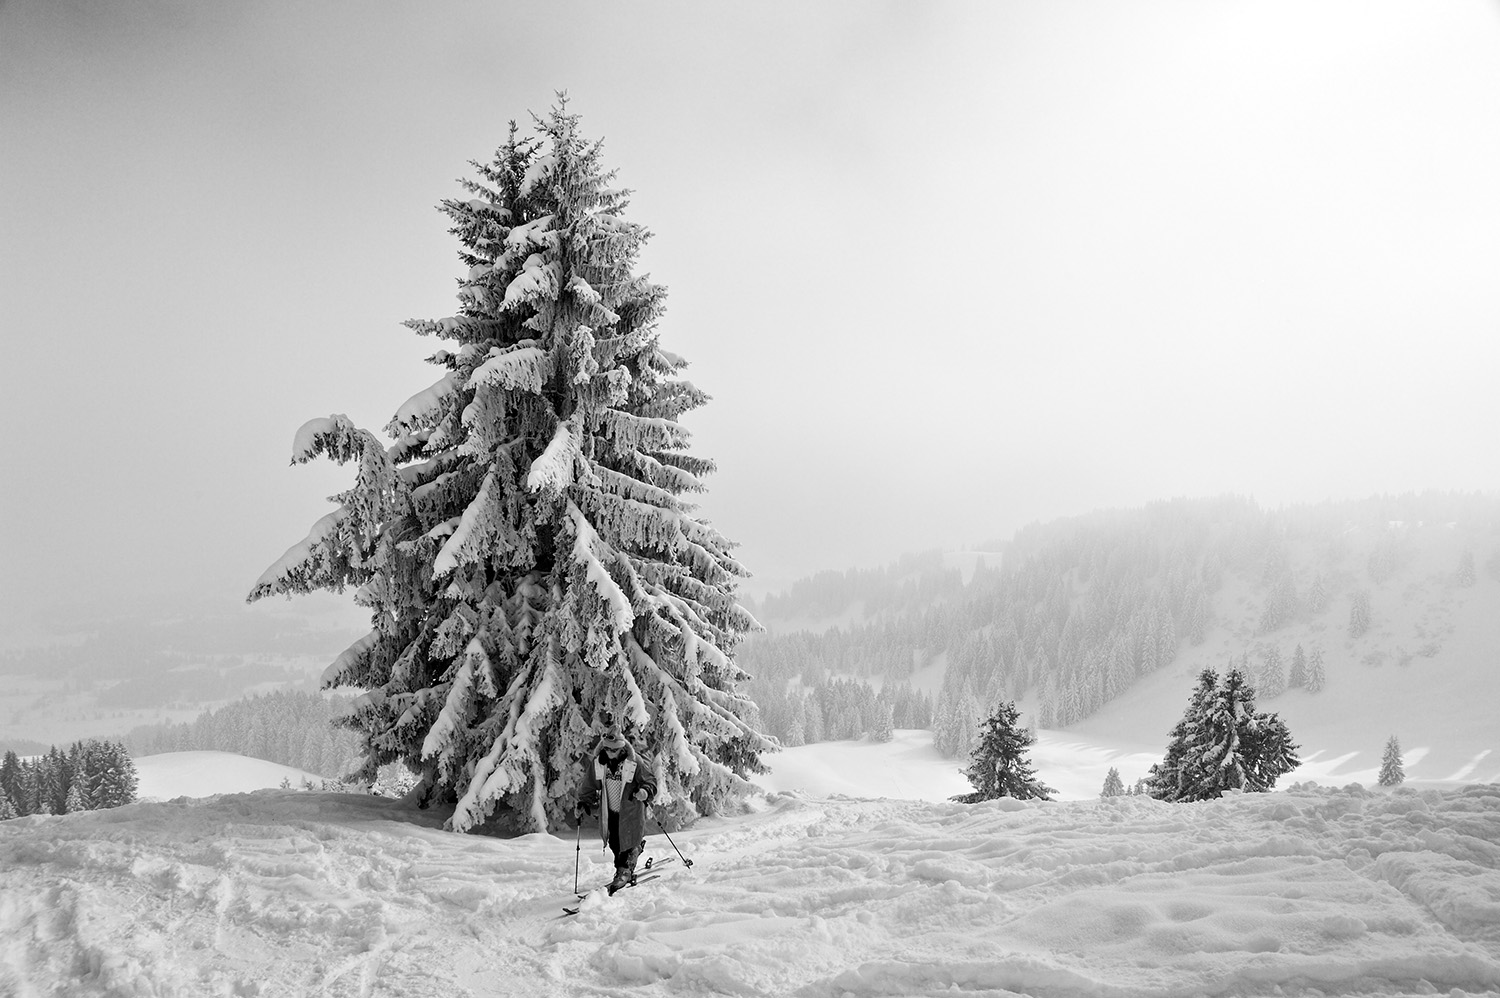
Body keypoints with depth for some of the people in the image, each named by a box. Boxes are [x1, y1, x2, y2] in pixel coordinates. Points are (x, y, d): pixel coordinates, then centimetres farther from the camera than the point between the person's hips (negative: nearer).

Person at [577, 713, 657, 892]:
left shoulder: (633, 761, -17)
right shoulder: (597, 761, -5)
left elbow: (650, 780, -9)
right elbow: (591, 785, 9)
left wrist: (645, 791, -29)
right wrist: (585, 803, 0)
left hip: (630, 810, -4)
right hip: (610, 810, 4)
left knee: (629, 842, -5)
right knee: (614, 843, 12)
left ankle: (625, 871, 11)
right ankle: (623, 869, 35)